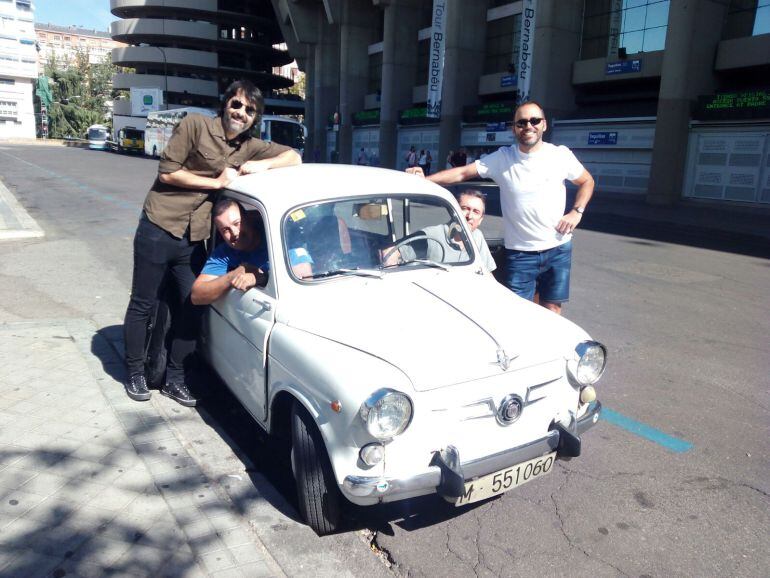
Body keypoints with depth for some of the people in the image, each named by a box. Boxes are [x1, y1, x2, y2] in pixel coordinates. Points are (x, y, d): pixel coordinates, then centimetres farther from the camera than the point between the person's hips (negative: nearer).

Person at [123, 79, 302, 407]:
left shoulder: (250, 147, 6)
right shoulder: (195, 126, -8)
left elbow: (294, 157, 1)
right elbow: (166, 173, -12)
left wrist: (260, 165, -15)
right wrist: (217, 182, -13)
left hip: (194, 241, 4)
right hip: (159, 230, -4)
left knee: (191, 308, 7)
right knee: (143, 304, 8)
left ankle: (176, 379, 22)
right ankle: (135, 373, 26)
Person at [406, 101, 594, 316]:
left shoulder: (561, 155, -1)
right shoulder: (502, 158, -5)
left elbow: (587, 181, 14)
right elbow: (462, 173, -11)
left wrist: (577, 212, -2)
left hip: (558, 249, 2)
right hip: (520, 252, -1)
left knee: (552, 310, 11)